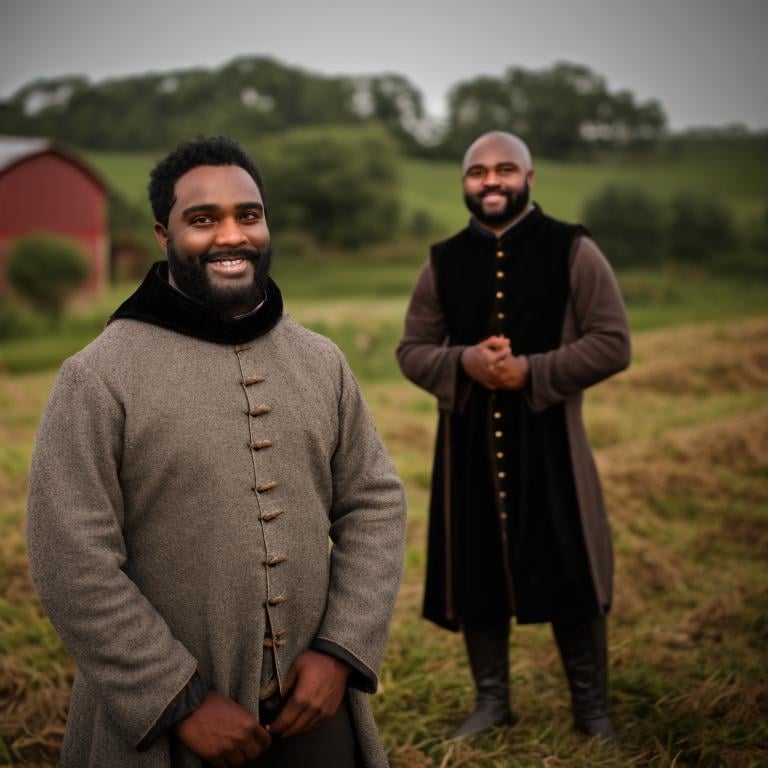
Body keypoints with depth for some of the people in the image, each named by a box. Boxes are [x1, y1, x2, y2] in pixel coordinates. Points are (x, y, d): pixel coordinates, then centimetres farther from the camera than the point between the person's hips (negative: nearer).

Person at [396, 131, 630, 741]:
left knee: (570, 570, 4)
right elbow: (411, 350, 8)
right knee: (476, 570, 9)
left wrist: (531, 370, -18)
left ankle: (591, 707, 21)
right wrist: (462, 362, -13)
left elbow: (613, 343, -7)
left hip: (548, 433, -3)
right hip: (468, 435, 3)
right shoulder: (444, 261, 5)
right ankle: (492, 700, 26)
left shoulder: (572, 250, -4)